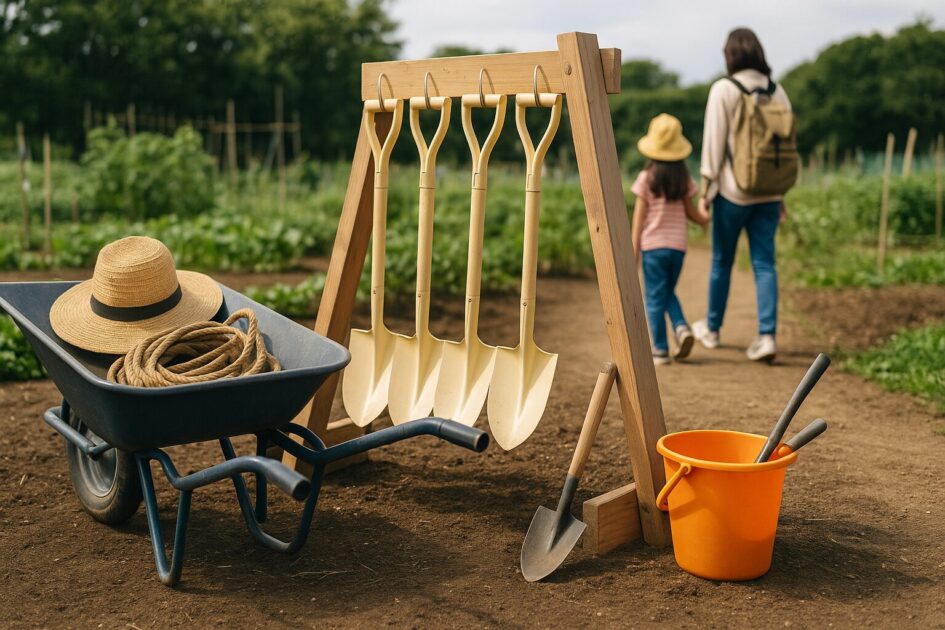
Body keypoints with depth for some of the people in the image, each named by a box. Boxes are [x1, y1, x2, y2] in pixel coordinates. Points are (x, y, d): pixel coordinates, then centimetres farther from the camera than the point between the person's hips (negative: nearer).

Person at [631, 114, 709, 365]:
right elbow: (690, 211, 7)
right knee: (668, 293, 21)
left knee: (655, 298, 3)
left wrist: (634, 248, -3)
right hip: (678, 243, 3)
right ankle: (682, 328, -3)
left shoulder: (646, 178, -8)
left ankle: (660, 350, 3)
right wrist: (707, 220, 29)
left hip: (653, 244, -3)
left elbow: (639, 216, -7)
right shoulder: (684, 178, 1)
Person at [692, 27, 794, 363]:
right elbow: (788, 143, 7)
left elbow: (714, 142, -9)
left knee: (722, 261, 11)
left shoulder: (723, 89, -8)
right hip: (768, 192, 3)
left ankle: (711, 329, 26)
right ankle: (767, 335, -3)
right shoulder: (777, 91, 5)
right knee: (764, 263, 5)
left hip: (733, 190, -3)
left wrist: (706, 188, -2)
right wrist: (781, 194, 13)